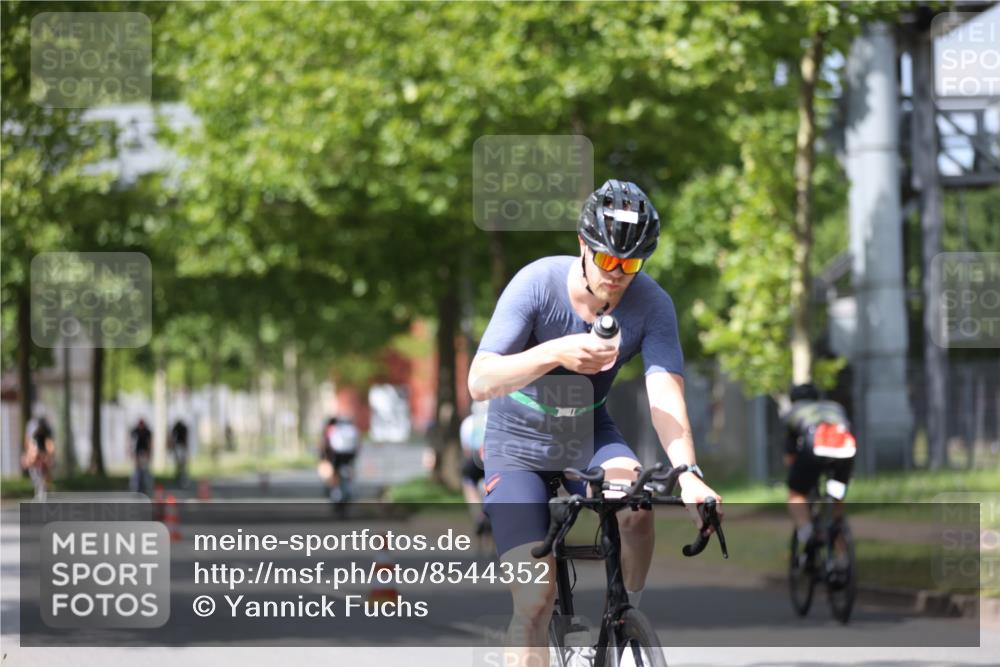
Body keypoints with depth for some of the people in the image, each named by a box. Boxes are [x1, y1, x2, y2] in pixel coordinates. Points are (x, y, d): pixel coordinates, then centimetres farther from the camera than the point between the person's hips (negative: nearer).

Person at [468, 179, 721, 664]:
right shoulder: (538, 284, -25)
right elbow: (479, 382, -31)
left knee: (636, 509, -30)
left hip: (589, 433, 2)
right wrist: (555, 354, -49)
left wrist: (688, 473, -48)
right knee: (535, 601, -15)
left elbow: (665, 393, -30)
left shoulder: (651, 304, -19)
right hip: (520, 443, -2)